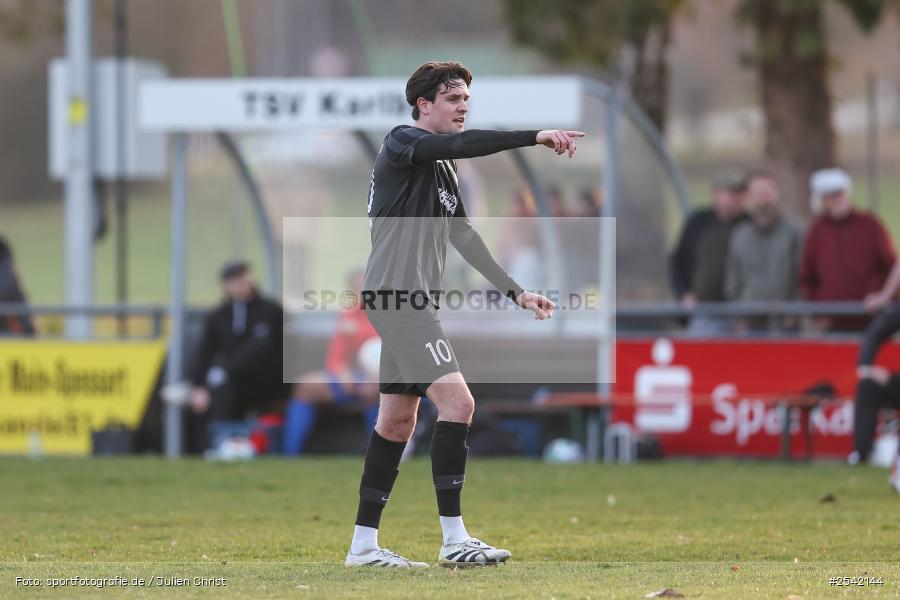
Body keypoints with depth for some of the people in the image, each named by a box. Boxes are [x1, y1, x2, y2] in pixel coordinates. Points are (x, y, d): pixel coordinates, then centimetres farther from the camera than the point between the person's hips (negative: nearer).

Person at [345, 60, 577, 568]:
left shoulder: (442, 167, 20)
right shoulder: (402, 144, -8)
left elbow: (465, 237, 26)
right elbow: (462, 144, -26)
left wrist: (516, 292, 23)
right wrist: (535, 137, -31)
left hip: (414, 303, 10)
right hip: (396, 293, -10)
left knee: (398, 421, 11)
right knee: (457, 399, -18)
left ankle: (364, 544, 16)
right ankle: (454, 540, -20)